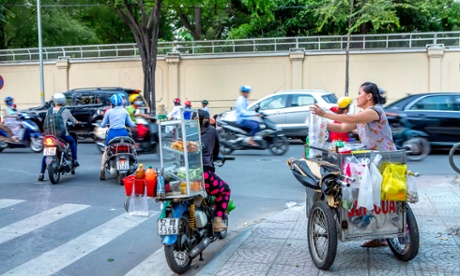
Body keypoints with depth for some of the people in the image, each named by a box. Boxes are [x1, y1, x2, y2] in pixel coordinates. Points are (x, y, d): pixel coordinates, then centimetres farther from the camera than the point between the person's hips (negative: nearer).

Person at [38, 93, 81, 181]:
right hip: (63, 134, -2)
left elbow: (45, 123, 10)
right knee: (73, 142, 28)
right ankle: (75, 161, 22)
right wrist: (77, 122, 35)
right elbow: (73, 120, 13)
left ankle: (41, 173, 6)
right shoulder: (65, 111, 0)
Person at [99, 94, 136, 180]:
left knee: (105, 152, 19)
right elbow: (131, 124, 11)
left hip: (112, 133, -1)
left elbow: (103, 125, 7)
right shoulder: (124, 111, 7)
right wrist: (134, 125, 34)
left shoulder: (108, 112, 3)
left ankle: (102, 171, 5)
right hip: (123, 133, 1)